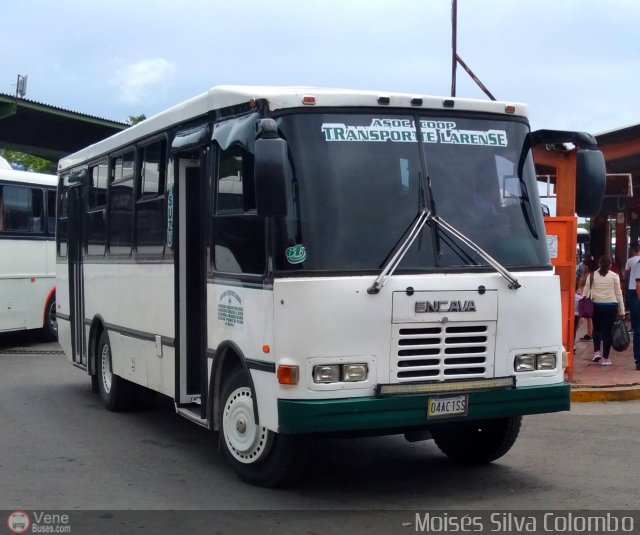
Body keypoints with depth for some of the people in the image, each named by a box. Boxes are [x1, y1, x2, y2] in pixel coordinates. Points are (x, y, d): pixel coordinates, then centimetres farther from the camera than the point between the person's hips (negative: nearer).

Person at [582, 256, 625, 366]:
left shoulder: (592, 275, 4)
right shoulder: (614, 276, 1)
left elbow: (586, 292, 2)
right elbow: (618, 294, 1)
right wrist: (622, 311, 5)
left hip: (596, 305, 1)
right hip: (611, 306, -1)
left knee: (596, 329, 19)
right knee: (607, 331, 3)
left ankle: (596, 352, 6)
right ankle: (605, 358, 5)